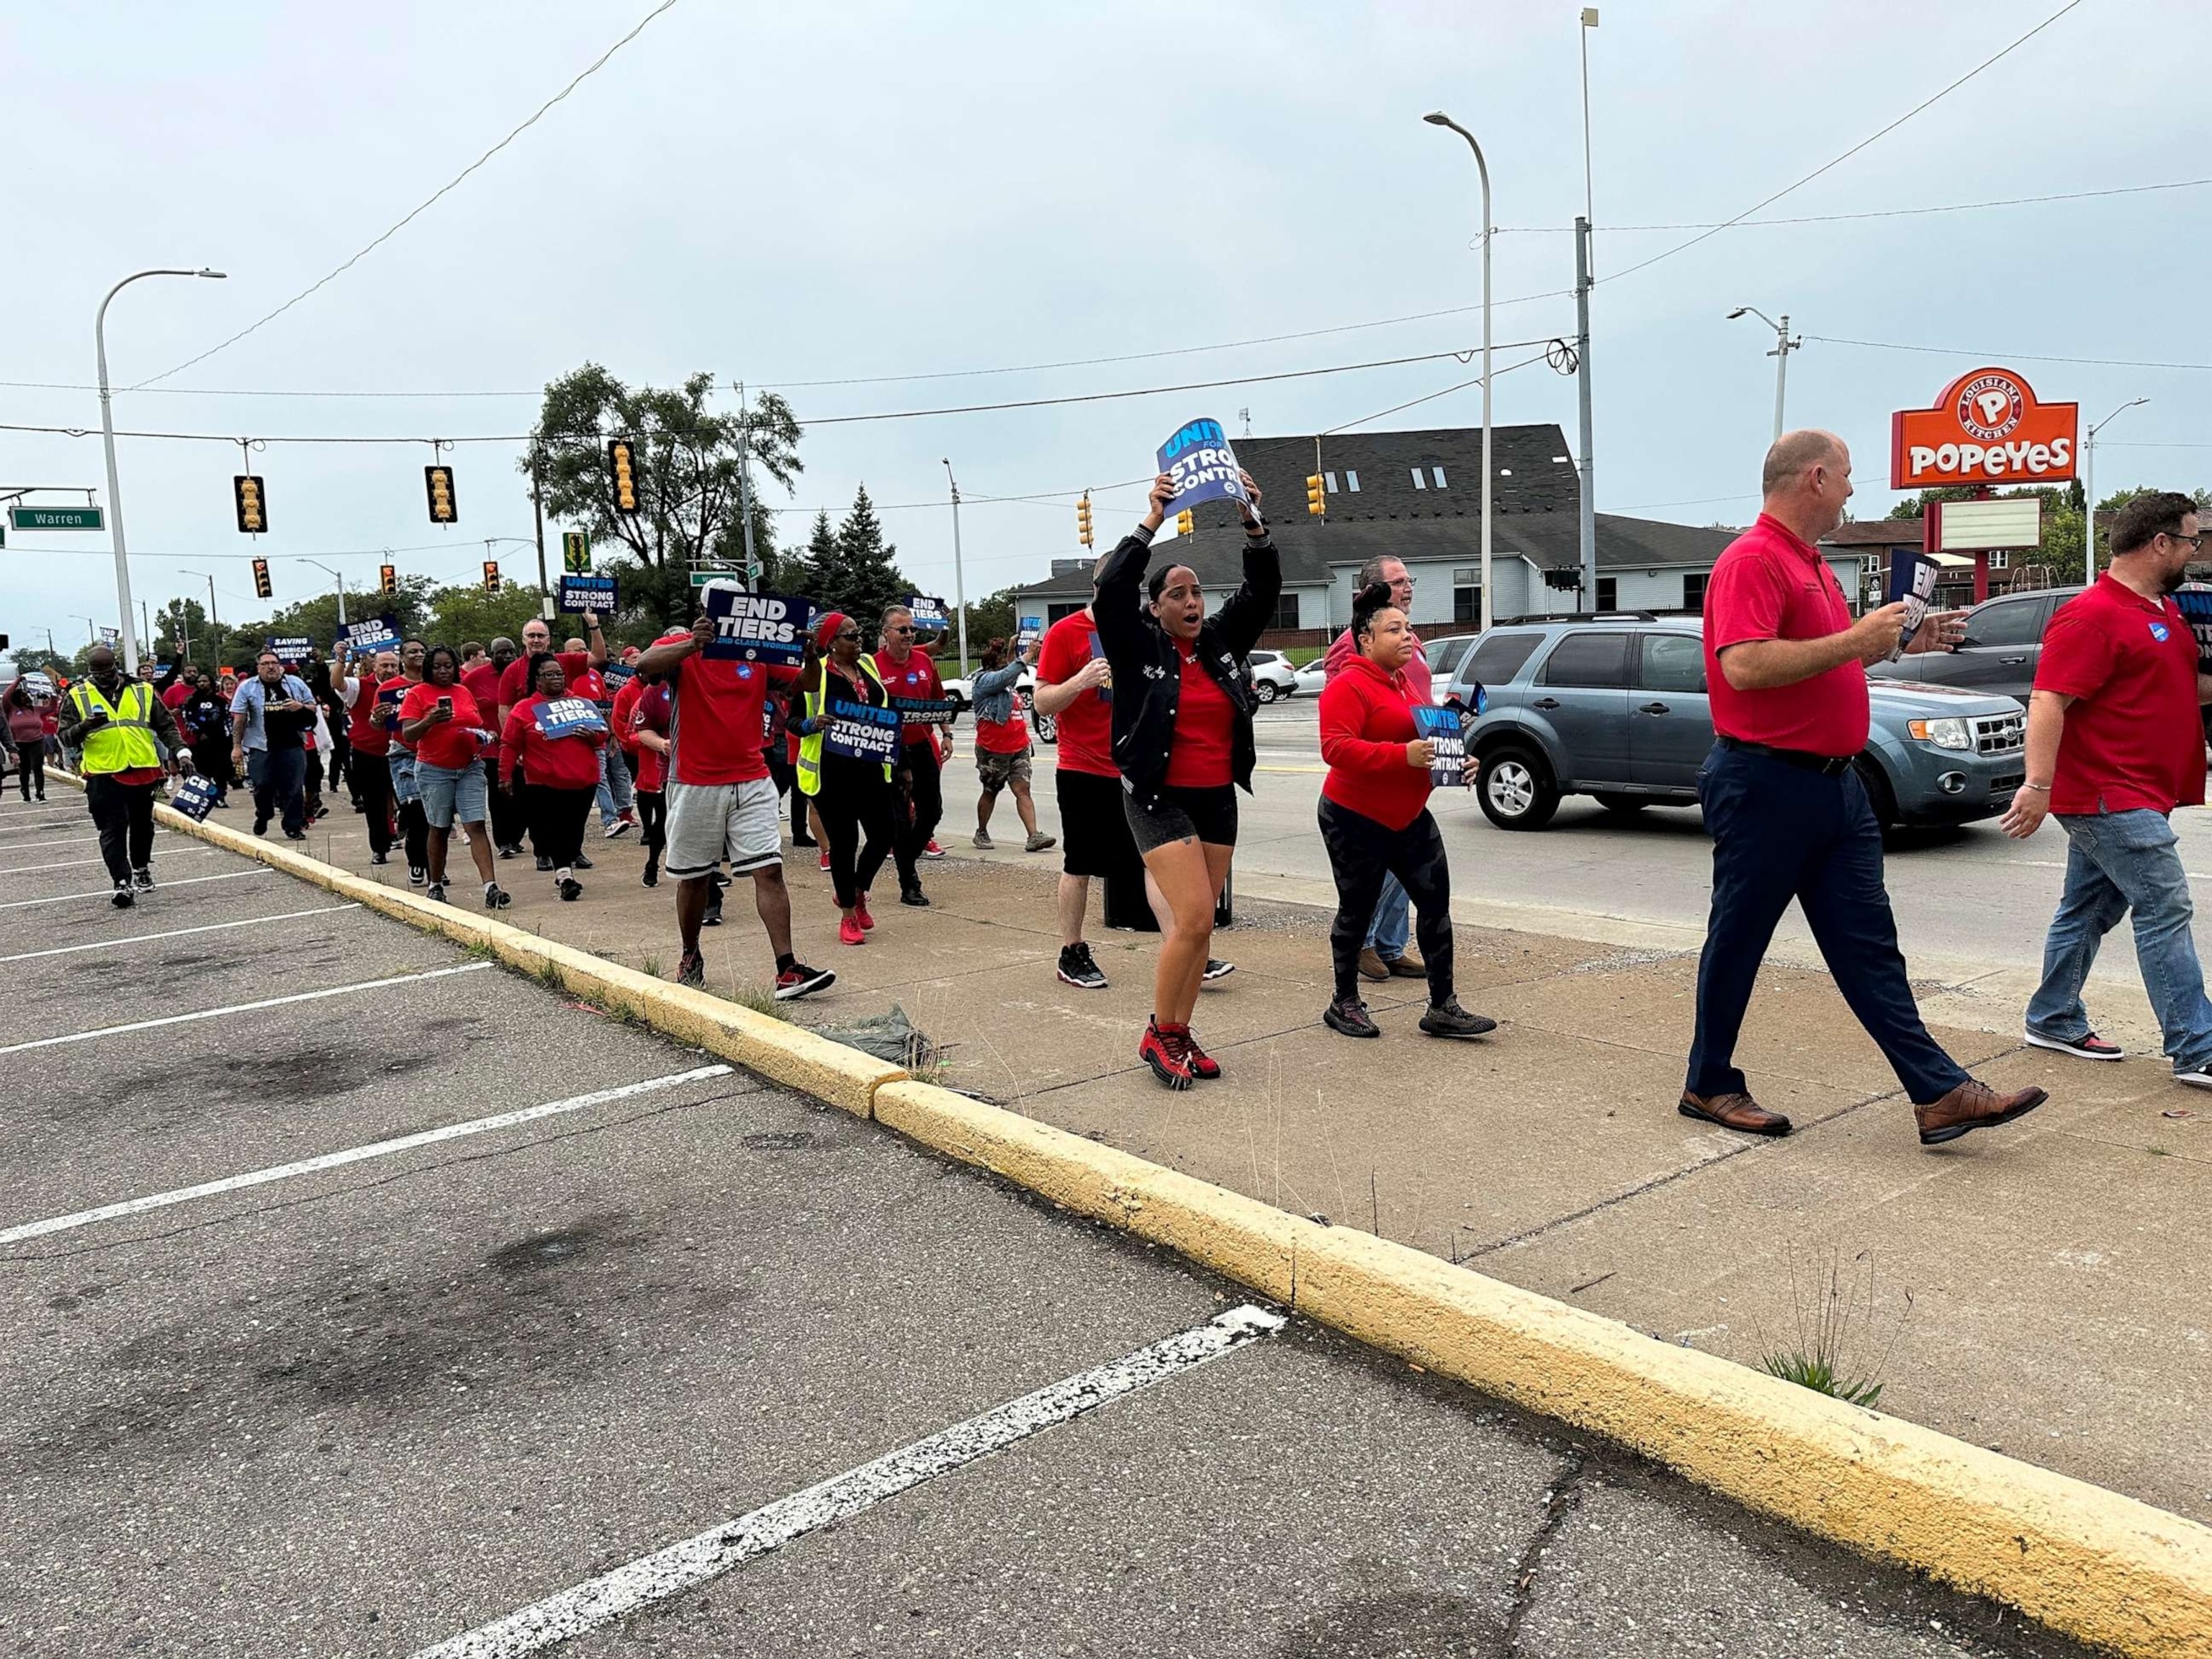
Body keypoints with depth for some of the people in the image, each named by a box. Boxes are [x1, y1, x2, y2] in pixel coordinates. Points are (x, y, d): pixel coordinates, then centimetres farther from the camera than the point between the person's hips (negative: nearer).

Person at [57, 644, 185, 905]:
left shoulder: (143, 690, 6)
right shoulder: (78, 696, 3)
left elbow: (166, 725, 11)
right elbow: (65, 737, 2)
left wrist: (180, 751, -3)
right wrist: (85, 727, -20)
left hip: (142, 770, 2)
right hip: (102, 775, -2)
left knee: (142, 825, 16)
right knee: (112, 830, -8)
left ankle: (141, 869, 36)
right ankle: (122, 883, -10)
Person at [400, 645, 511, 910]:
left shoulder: (464, 692, 12)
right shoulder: (417, 694, -1)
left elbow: (478, 725, 23)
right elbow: (407, 734, -8)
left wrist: (484, 736, 0)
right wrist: (430, 721, -25)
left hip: (469, 768, 3)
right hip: (434, 771, -3)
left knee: (477, 826, -8)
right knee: (439, 829, 7)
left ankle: (491, 887, -16)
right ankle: (435, 886, 23)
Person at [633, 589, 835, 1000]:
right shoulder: (680, 646, -1)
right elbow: (644, 666, -22)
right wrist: (692, 644, -37)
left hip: (752, 782, 2)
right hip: (695, 784, -2)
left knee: (769, 870, -8)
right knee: (694, 877, 11)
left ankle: (787, 970, -11)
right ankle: (691, 958, 32)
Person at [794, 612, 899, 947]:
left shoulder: (868, 666, 11)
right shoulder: (814, 673, -7)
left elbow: (884, 706, 23)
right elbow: (794, 722, -12)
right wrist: (814, 723, -31)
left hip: (870, 766, 5)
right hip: (831, 771, -5)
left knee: (885, 832, 4)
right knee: (844, 841, 1)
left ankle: (857, 892, 30)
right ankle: (848, 916, 16)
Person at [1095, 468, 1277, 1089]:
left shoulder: (1223, 642, 7)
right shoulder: (1140, 648, -5)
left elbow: (1263, 589, 1)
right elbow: (1111, 590, -18)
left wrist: (1254, 524, -11)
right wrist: (1151, 523, -21)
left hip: (1218, 800, 5)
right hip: (1160, 800, -5)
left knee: (1198, 924, 8)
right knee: (1193, 919, -13)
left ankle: (1180, 1036, 19)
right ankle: (1159, 1035, 3)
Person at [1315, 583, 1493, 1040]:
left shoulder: (1405, 682, 14)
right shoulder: (1348, 686, -15)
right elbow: (1336, 747, -28)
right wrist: (1403, 755, -33)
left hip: (1409, 818, 8)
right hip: (1356, 820, -8)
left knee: (1437, 903, 1)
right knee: (1357, 912, 4)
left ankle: (1442, 1007, 6)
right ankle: (1343, 1005, 21)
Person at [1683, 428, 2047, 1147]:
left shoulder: (1813, 566, 18)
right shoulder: (1752, 560, -14)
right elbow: (1744, 666, -27)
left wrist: (1899, 641, 16)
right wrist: (1857, 638, -20)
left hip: (1834, 784, 9)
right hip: (1766, 784, -9)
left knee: (1868, 945, 8)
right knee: (1736, 943, 4)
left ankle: (1941, 1094, 10)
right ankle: (1710, 1085, 18)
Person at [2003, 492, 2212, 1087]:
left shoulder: (2164, 610, 16)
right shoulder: (2093, 616, -16)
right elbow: (2048, 701, -23)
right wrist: (2038, 783, -31)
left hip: (2132, 798, 10)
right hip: (2110, 796, -10)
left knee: (2089, 909, 15)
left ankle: (2054, 1021, 26)